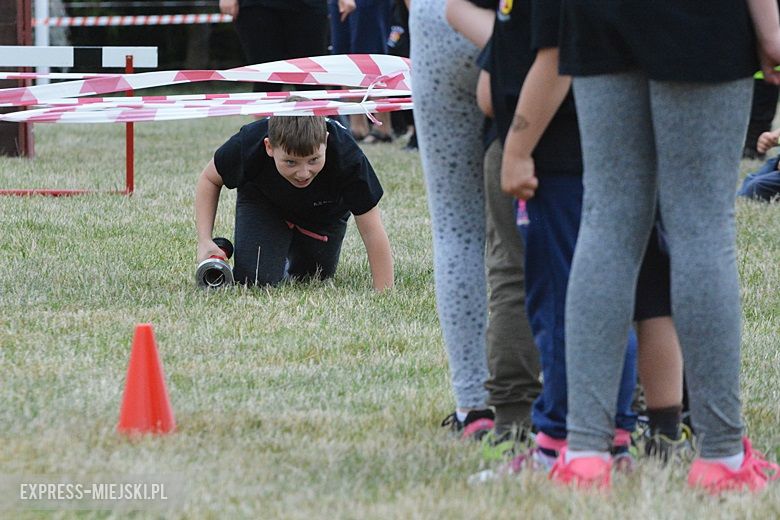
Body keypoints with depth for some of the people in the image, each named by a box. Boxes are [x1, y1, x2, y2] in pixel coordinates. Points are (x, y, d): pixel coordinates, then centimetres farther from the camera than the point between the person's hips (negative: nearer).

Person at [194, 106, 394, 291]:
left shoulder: (347, 155, -42)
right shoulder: (248, 145, -38)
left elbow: (372, 230, -32)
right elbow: (210, 179, -15)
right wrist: (205, 242, -25)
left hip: (324, 213, 1)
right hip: (262, 201, -1)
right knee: (256, 279, -17)